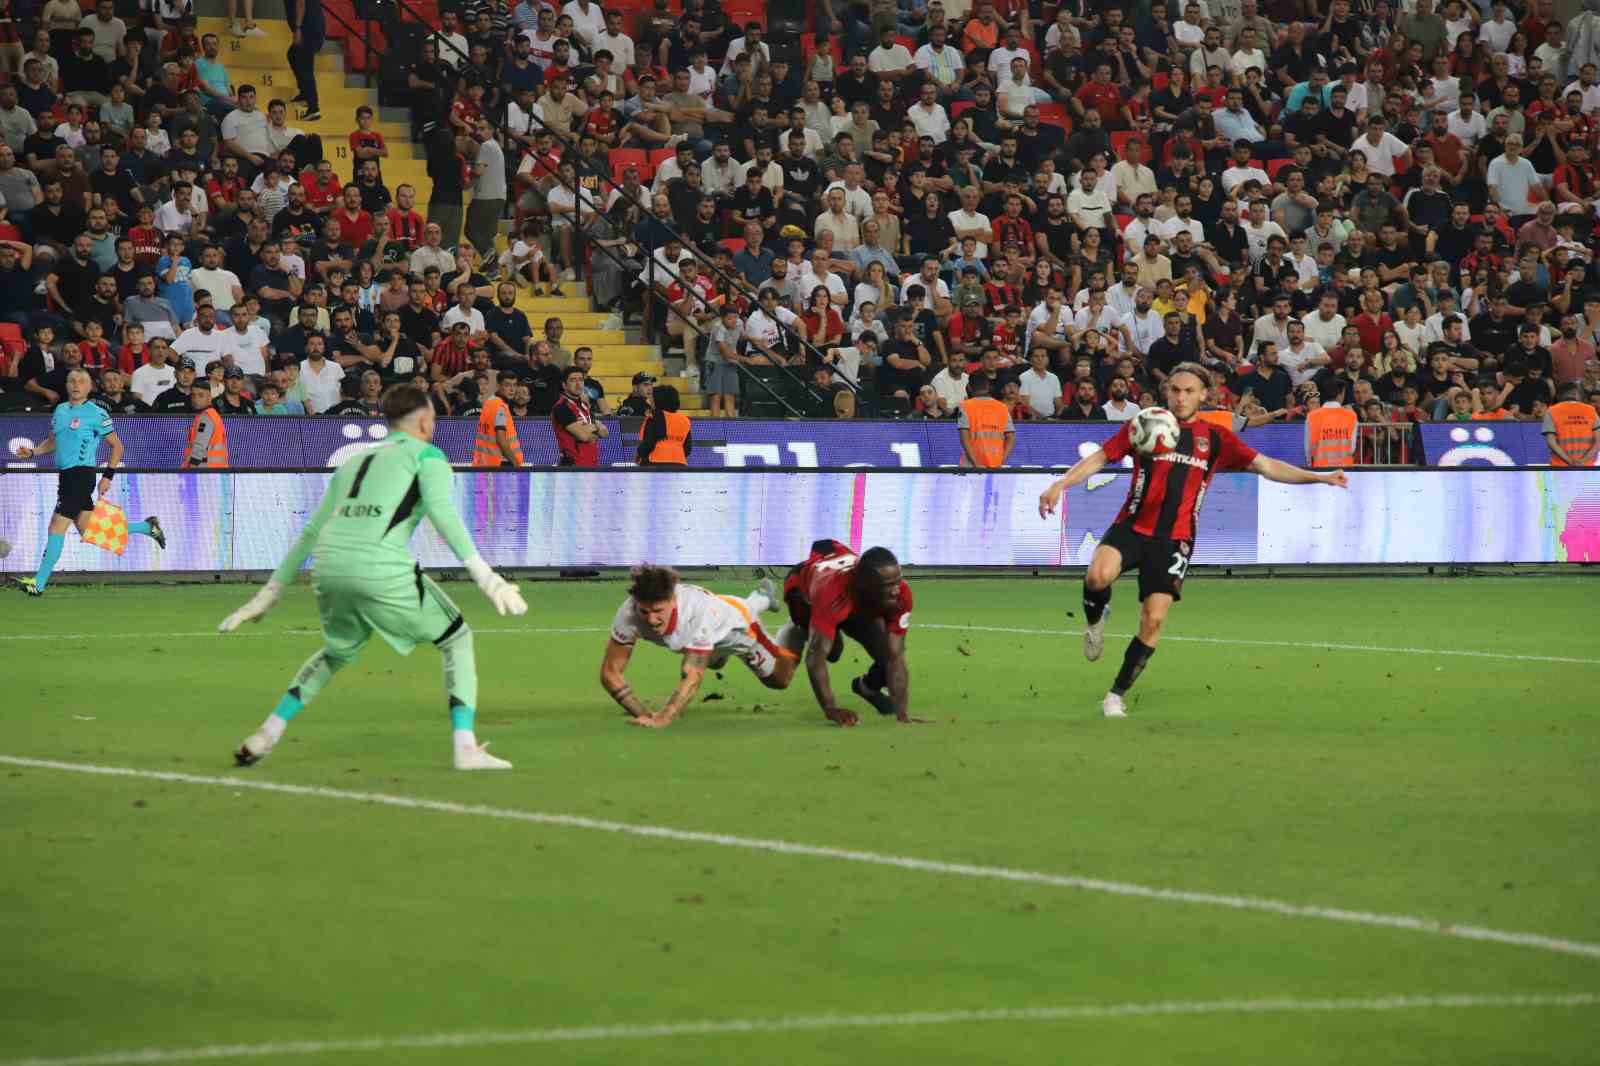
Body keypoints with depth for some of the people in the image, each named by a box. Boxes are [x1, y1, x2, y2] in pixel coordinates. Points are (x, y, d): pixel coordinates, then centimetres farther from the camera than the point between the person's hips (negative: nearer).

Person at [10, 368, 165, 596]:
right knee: (88, 531, 12)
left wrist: (108, 476, -8)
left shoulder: (96, 414, -6)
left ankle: (39, 583, -8)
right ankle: (147, 527, 29)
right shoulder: (60, 410, 15)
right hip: (65, 475, 8)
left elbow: (117, 446, -1)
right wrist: (32, 452, 9)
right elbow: (52, 442, 27)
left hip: (82, 473, -8)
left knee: (56, 528, -11)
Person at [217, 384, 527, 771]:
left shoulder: (353, 463, 30)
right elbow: (441, 511, -7)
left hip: (329, 566, 6)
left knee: (337, 651, 32)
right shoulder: (426, 454, 12)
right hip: (381, 571, -6)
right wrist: (484, 576, -13)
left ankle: (267, 735, 22)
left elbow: (310, 532, 31)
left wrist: (270, 592, 36)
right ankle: (466, 746, 1)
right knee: (457, 640, 13)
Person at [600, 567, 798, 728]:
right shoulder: (628, 614, -44)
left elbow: (692, 678, -56)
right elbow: (610, 673, -36)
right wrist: (644, 715, -46)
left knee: (779, 680, 20)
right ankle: (761, 599, 63)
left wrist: (661, 719, -70)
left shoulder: (698, 612, -53)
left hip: (735, 624, -4)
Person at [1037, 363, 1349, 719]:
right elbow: (1100, 458, 4)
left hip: (1174, 539, 1)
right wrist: (1060, 484, -9)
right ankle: (1094, 620, 5)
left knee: (1153, 619, -8)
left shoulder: (1216, 438, 7)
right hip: (1133, 527, -1)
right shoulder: (1142, 426, 5)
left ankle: (1116, 695, 7)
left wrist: (1319, 477, -1)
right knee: (1099, 575, -30)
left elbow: (1267, 466, 8)